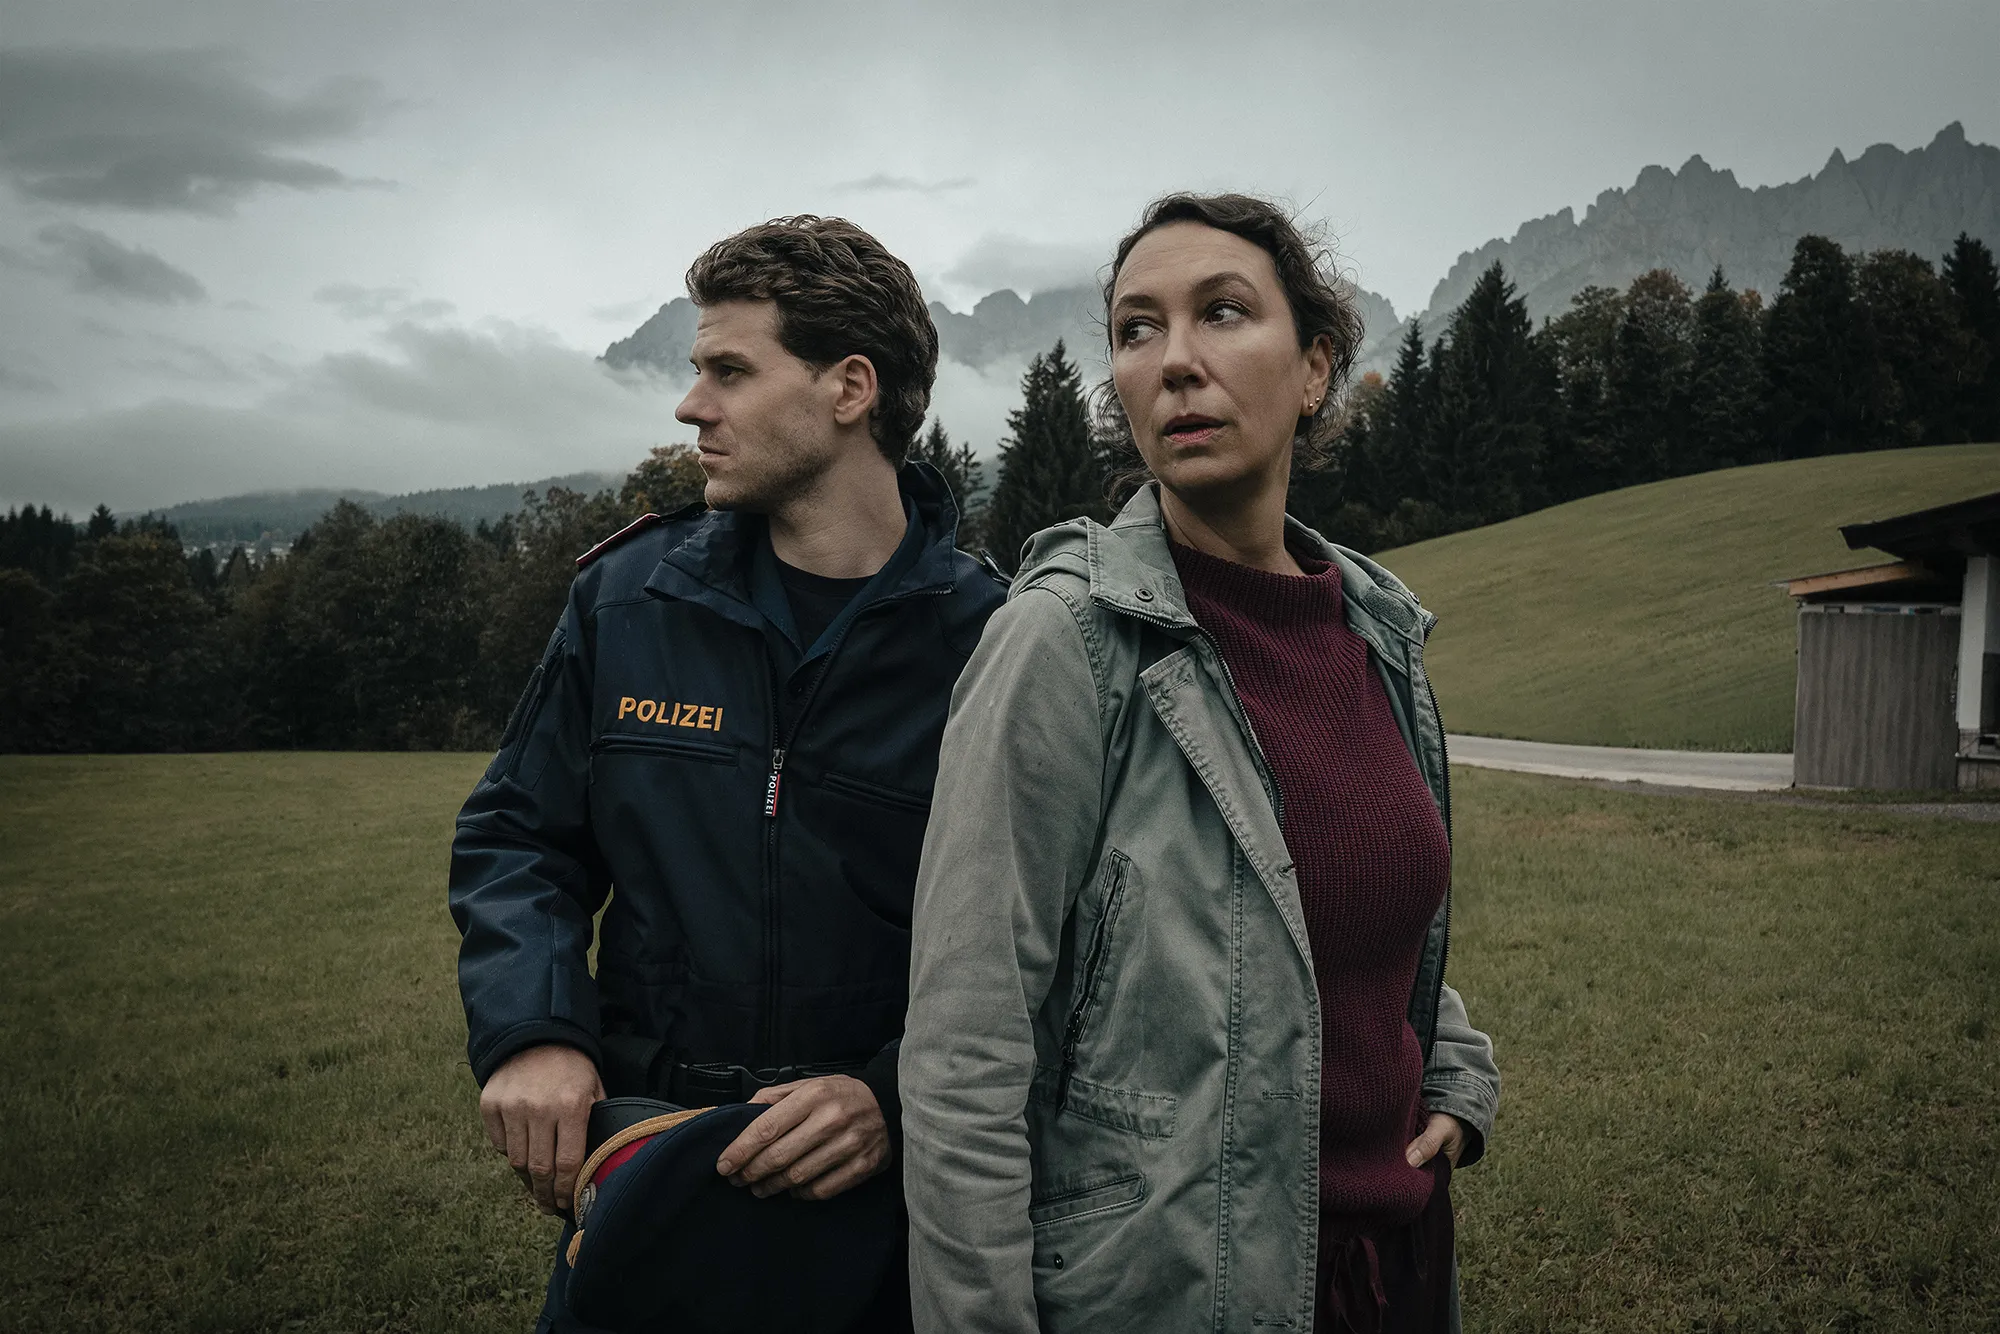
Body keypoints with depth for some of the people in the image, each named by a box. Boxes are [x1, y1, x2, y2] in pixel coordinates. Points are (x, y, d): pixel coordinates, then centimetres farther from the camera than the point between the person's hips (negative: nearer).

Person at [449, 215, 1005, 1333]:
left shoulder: (989, 639, -11)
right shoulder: (630, 597, 0)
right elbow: (520, 833, 6)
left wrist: (900, 1099, -25)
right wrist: (529, 1030, -11)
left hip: (891, 1197, -2)